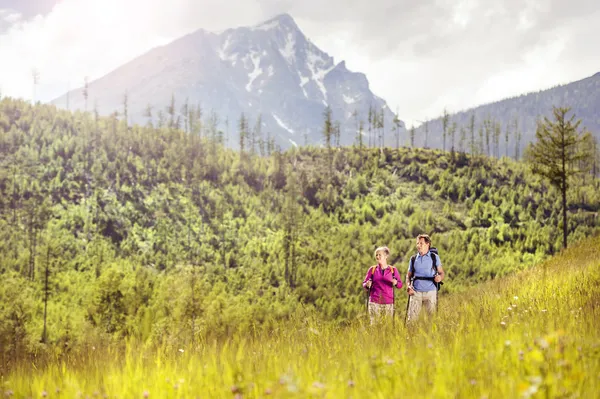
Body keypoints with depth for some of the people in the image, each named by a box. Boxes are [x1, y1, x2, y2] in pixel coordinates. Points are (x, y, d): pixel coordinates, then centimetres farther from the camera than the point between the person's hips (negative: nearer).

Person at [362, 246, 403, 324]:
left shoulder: (393, 270, 5)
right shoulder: (372, 269, 5)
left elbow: (400, 285, 5)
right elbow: (364, 284, 8)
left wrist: (395, 283, -17)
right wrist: (367, 285, -15)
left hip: (388, 303, 0)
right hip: (374, 302, 0)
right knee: (374, 324, -1)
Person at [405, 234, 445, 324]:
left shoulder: (435, 257, 7)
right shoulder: (414, 259, 12)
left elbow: (442, 273, 8)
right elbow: (408, 275, 16)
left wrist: (440, 277, -17)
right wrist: (408, 286, -4)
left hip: (430, 292, -1)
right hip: (416, 292, 1)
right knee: (411, 318, -4)